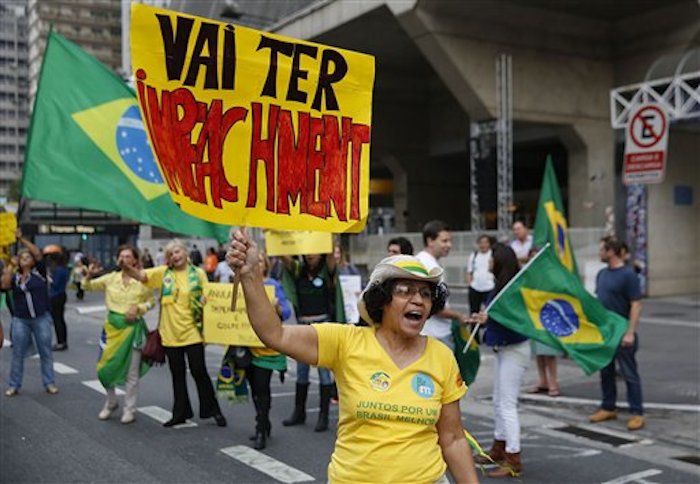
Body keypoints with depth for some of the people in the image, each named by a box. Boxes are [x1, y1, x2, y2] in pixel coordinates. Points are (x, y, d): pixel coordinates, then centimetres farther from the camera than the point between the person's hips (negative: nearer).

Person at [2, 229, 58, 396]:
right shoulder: (14, 277, 7)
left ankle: (49, 383, 13)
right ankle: (14, 385, 14)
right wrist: (10, 266, -6)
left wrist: (22, 239, -11)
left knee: (45, 352, 5)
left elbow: (38, 254, -10)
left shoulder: (39, 272, 1)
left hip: (42, 318, -2)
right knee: (18, 353, 6)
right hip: (20, 320, 2)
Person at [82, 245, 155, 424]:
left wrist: (138, 308, -14)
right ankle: (110, 403, 29)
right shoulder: (111, 278, 2)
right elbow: (88, 287, 6)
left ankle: (130, 409, 18)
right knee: (105, 368, 6)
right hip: (112, 326, 3)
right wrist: (90, 275, -13)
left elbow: (151, 301, 3)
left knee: (132, 372, 4)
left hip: (133, 328, -3)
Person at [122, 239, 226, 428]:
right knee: (177, 375, 12)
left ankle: (213, 410, 15)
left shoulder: (198, 273, -2)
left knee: (199, 371, 1)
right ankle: (180, 413, 23)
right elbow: (141, 275, -7)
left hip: (192, 332, -3)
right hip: (170, 334, 3)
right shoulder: (163, 273, 3)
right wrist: (127, 268, -28)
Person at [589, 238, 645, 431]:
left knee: (629, 374, -1)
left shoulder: (628, 274, -13)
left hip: (622, 333, -8)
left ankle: (636, 413, 5)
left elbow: (636, 305, -16)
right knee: (605, 372, 14)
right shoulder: (602, 274, 10)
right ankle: (608, 408, 25)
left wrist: (630, 332, -21)